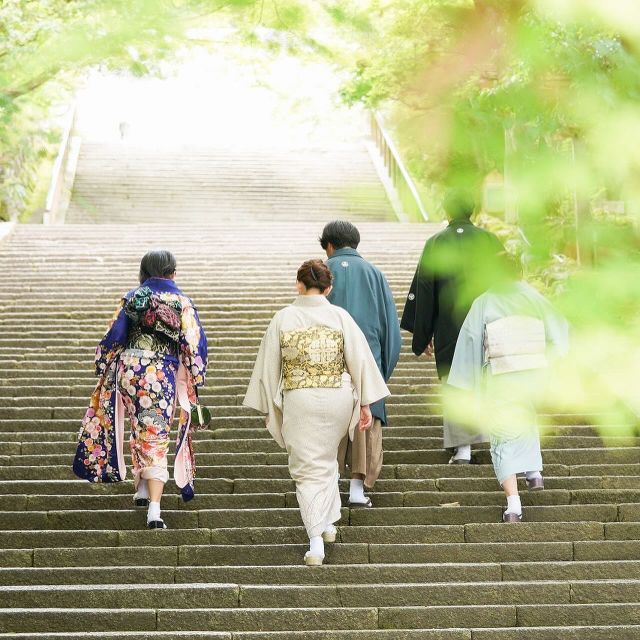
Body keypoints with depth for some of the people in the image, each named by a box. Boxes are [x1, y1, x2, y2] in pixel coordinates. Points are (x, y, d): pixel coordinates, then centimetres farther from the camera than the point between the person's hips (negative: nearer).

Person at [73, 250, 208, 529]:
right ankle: (154, 509, -12)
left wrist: (103, 368, 14)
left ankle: (142, 489, 28)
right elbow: (194, 345, -1)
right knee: (156, 438, -1)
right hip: (162, 376, -2)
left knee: (140, 430, 24)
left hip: (128, 369, 2)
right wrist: (194, 382, 8)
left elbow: (114, 335, 3)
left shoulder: (133, 297, 3)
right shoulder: (183, 303, 0)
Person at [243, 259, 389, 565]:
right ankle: (328, 523, 32)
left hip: (299, 401, -2)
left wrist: (268, 408, 10)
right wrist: (365, 403, 5)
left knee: (308, 469, 4)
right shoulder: (340, 316, -3)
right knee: (327, 459, 25)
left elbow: (268, 366, 1)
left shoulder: (283, 318, -3)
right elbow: (360, 360, -3)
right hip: (338, 398, 2)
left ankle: (316, 541, -6)